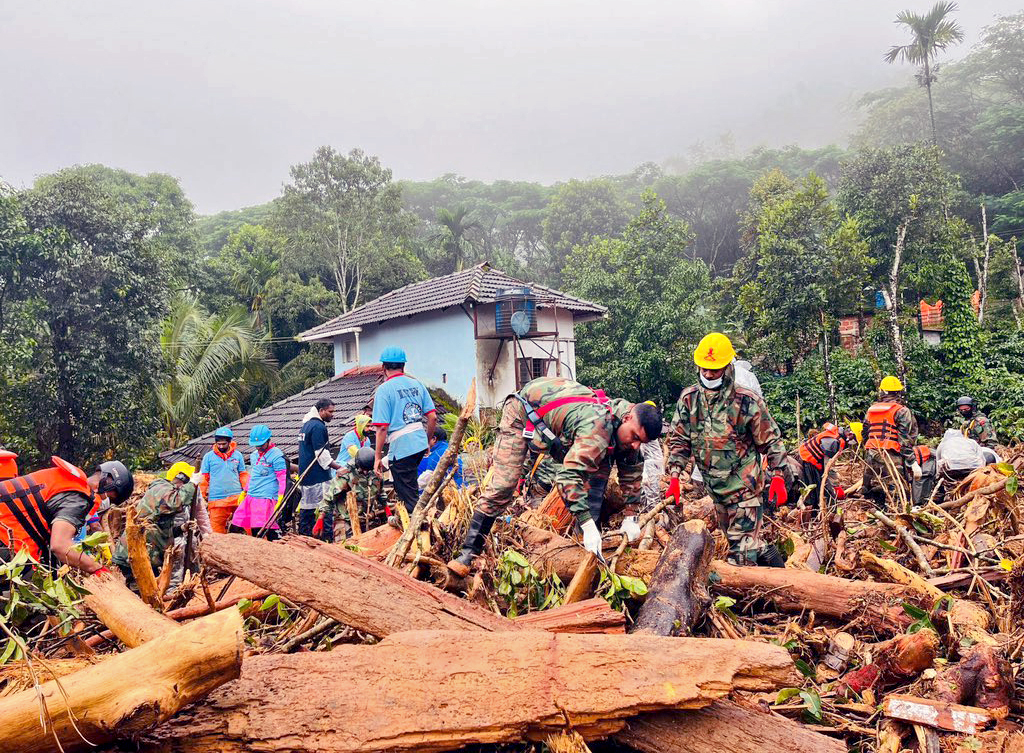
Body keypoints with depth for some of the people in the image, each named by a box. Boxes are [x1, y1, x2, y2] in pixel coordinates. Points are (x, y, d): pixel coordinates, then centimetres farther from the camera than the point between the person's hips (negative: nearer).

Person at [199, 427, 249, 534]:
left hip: (237, 498, 0)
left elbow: (243, 475, 14)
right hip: (216, 500, 0)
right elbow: (204, 478, 10)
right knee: (217, 531, -1)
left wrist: (246, 491, 1)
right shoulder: (209, 456, 7)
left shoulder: (238, 455, 10)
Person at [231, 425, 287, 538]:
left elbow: (282, 479, -10)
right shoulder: (254, 455, 17)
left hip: (266, 498, -8)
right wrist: (245, 491, 28)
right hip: (250, 498, 8)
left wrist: (280, 500, -16)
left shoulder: (277, 455, -8)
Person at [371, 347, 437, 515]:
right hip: (421, 444, 6)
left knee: (408, 496, 3)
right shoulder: (417, 384, 8)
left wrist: (377, 457, -8)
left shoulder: (384, 389, -9)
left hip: (401, 447, -6)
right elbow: (433, 417, 7)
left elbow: (382, 427, -15)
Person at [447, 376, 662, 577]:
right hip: (523, 412, -8)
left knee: (599, 470, -3)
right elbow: (569, 475, -47)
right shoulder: (598, 426, -41)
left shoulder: (629, 426, -12)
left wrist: (631, 518, -3)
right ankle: (469, 552, -10)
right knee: (502, 486, -18)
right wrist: (588, 526, -48)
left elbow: (633, 471, 2)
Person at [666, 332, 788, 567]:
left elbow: (771, 440, -5)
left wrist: (778, 477, -9)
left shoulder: (747, 401, -15)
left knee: (742, 543, -6)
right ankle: (769, 555, 42)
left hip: (744, 484, -5)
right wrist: (674, 477, -9)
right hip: (714, 486, 6)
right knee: (733, 536, 21)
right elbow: (678, 439, 0)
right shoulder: (689, 398, -5)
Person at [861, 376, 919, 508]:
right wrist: (913, 463, -7)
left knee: (874, 499, 11)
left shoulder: (870, 411, 15)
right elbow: (906, 441, -8)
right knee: (898, 498, -6)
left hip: (871, 457, 6)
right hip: (892, 459, -6)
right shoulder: (901, 411, -2)